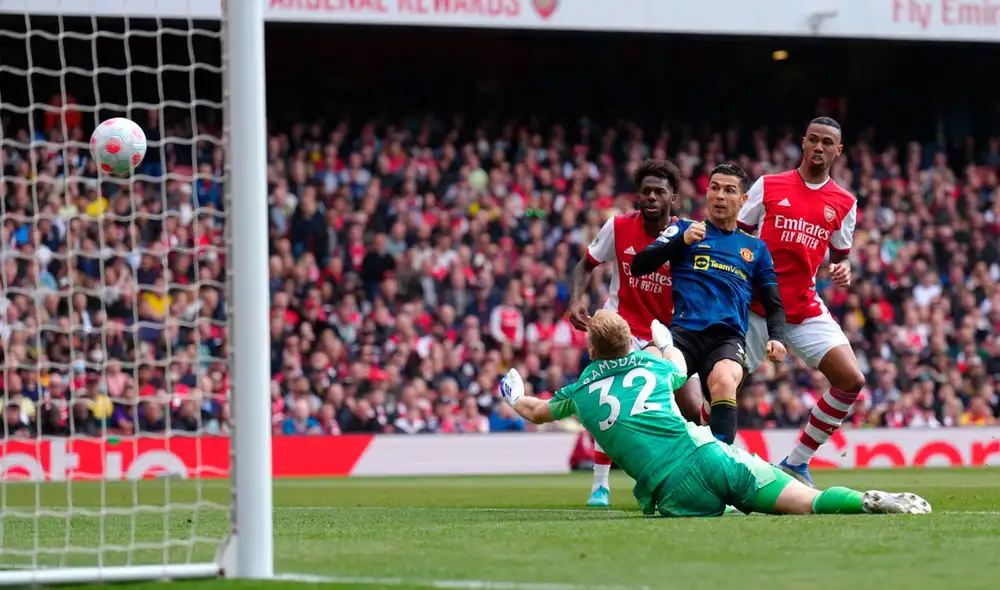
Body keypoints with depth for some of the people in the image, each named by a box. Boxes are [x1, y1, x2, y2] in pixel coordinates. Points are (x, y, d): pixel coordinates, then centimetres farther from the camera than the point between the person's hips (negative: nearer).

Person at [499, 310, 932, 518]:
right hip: (713, 458, 2)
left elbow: (536, 412, 41)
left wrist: (514, 397, 64)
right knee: (810, 502, -3)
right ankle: (872, 502, -30)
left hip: (675, 492, -2)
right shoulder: (650, 365, 23)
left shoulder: (580, 392, 18)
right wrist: (664, 342, 72)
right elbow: (680, 370, 51)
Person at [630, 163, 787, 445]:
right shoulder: (683, 229, 18)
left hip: (729, 337, 1)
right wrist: (682, 241, -4)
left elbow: (774, 305, 24)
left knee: (724, 383, -36)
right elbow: (638, 266, 8)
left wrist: (775, 337, 2)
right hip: (684, 330, -1)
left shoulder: (755, 248, 23)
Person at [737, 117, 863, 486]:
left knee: (851, 380, -10)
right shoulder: (768, 186, 1)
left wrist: (843, 269, -5)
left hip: (805, 309, 3)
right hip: (754, 307, -3)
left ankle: (797, 462, 3)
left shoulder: (844, 204, 7)